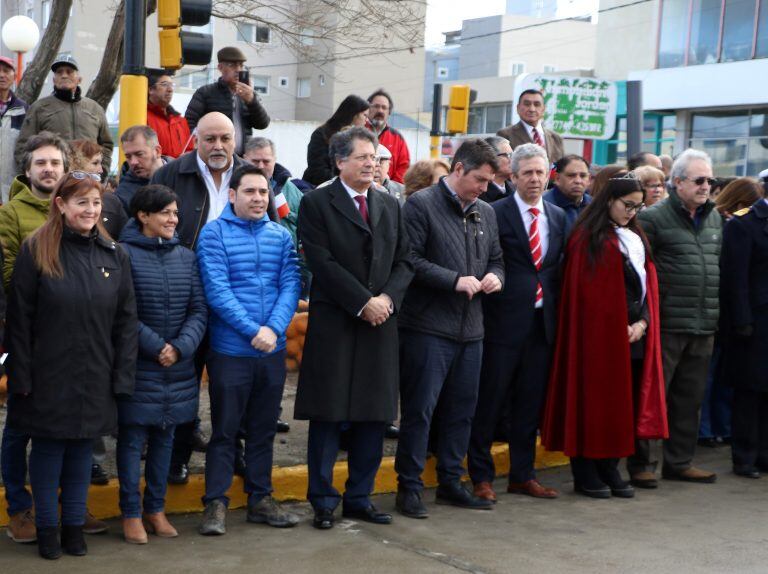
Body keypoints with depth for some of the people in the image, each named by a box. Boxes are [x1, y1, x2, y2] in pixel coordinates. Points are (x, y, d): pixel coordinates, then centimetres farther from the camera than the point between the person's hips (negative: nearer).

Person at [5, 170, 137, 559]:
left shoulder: (114, 256, 4)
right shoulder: (36, 251, -5)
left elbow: (126, 321, 5)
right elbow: (19, 319, -6)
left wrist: (122, 377, 0)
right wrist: (20, 375, -9)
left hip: (95, 378, 3)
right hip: (48, 375, -3)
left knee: (82, 449, 11)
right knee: (47, 449, 6)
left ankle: (74, 526, 24)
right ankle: (47, 527, 20)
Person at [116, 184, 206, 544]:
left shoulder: (186, 256, 7)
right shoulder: (123, 253, -8)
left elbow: (199, 309, 3)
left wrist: (180, 347, -12)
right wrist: (156, 346, -16)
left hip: (178, 367, 5)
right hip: (137, 366, -5)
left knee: (164, 435, 12)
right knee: (132, 437, 2)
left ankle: (156, 508, 24)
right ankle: (131, 513, 13)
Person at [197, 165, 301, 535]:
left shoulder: (281, 236, 7)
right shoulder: (214, 233, -5)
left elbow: (290, 285, 1)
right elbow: (217, 289, -13)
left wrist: (275, 327, -15)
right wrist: (253, 330, -19)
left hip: (272, 350, 4)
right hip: (230, 350, -4)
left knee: (263, 429, 13)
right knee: (224, 430, 3)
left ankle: (261, 499, 23)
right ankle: (216, 503, 12)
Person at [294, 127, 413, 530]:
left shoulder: (390, 205, 15)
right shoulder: (317, 203, -2)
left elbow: (404, 261, 11)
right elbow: (322, 263, -11)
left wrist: (388, 298, -7)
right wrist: (363, 303, -14)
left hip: (381, 323, 5)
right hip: (333, 323, -5)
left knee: (375, 416, 7)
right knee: (327, 417, 0)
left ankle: (360, 498, 18)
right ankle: (323, 501, 11)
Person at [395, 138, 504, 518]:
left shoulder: (486, 213, 16)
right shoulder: (421, 205, -6)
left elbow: (495, 259, 24)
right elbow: (410, 259, -14)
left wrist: (494, 277, 1)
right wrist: (455, 280, -17)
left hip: (470, 329, 7)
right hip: (429, 327, -7)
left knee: (462, 409, 12)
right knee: (419, 410, -2)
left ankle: (450, 482, 24)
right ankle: (409, 487, 7)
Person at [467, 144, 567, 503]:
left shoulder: (558, 217, 13)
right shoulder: (496, 213, -6)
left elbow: (559, 267, 14)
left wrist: (555, 308, 6)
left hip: (542, 321, 6)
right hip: (505, 321, -5)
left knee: (530, 404, 12)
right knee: (490, 402, 1)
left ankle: (522, 475, 24)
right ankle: (481, 476, 12)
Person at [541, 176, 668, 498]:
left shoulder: (636, 238, 17)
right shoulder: (588, 238, -5)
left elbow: (648, 282, 13)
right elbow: (589, 290, -10)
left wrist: (643, 323, -2)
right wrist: (620, 327, -12)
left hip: (635, 333, 7)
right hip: (600, 332, -6)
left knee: (623, 401, 6)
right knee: (595, 399, -3)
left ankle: (609, 469, 14)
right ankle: (585, 474, 5)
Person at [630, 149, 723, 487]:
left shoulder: (714, 218, 15)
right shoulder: (653, 218, -7)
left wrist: (714, 313, 16)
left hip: (703, 328, 7)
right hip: (666, 327, -7)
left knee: (690, 397, 13)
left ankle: (679, 461, 23)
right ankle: (639, 463, 8)